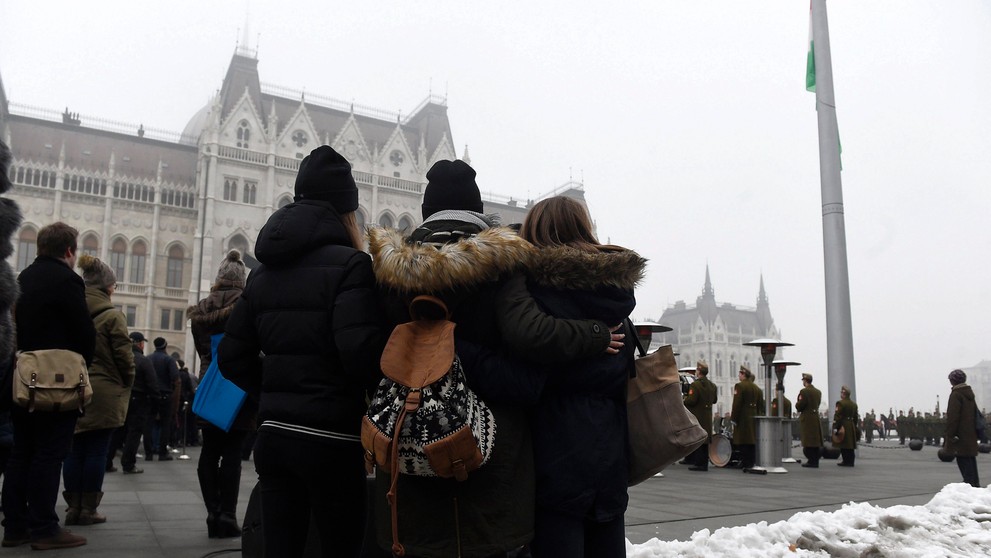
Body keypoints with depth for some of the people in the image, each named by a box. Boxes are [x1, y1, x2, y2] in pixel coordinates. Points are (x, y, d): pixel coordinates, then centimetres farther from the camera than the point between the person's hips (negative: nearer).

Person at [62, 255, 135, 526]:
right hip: (103, 392, -5)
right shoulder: (112, 316, -11)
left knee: (74, 451, 10)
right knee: (96, 452, 2)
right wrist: (127, 385, 4)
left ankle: (74, 507, 14)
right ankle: (88, 509, 7)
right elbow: (124, 356, -11)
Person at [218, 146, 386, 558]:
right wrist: (382, 396, -3)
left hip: (273, 434, 7)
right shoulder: (348, 264, -11)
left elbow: (233, 356, 11)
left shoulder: (265, 270, 11)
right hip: (330, 439, -6)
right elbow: (361, 350, -22)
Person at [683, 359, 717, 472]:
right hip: (707, 417, 7)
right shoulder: (712, 386, 8)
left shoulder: (695, 385, -16)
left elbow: (691, 400, -21)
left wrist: (685, 399, -2)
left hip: (696, 417, -7)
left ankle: (698, 463, -1)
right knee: (705, 439, 12)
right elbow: (714, 400, 16)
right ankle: (704, 463, 17)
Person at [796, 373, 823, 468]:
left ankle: (811, 461, -2)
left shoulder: (804, 391, -13)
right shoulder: (818, 392, 10)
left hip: (806, 419, -7)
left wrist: (797, 403, 5)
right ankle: (815, 461, 15)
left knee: (808, 442, -2)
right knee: (815, 440, 11)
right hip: (816, 417, 7)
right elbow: (818, 404, 16)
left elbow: (799, 406, -16)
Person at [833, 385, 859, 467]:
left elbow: (837, 416, -14)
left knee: (844, 445, -5)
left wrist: (835, 427, -13)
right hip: (852, 426, 7)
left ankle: (846, 461, -6)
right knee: (851, 445, 9)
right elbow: (855, 417, 17)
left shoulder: (840, 403, -10)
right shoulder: (854, 404, 14)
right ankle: (851, 461, 11)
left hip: (843, 426, -7)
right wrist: (854, 426, 22)